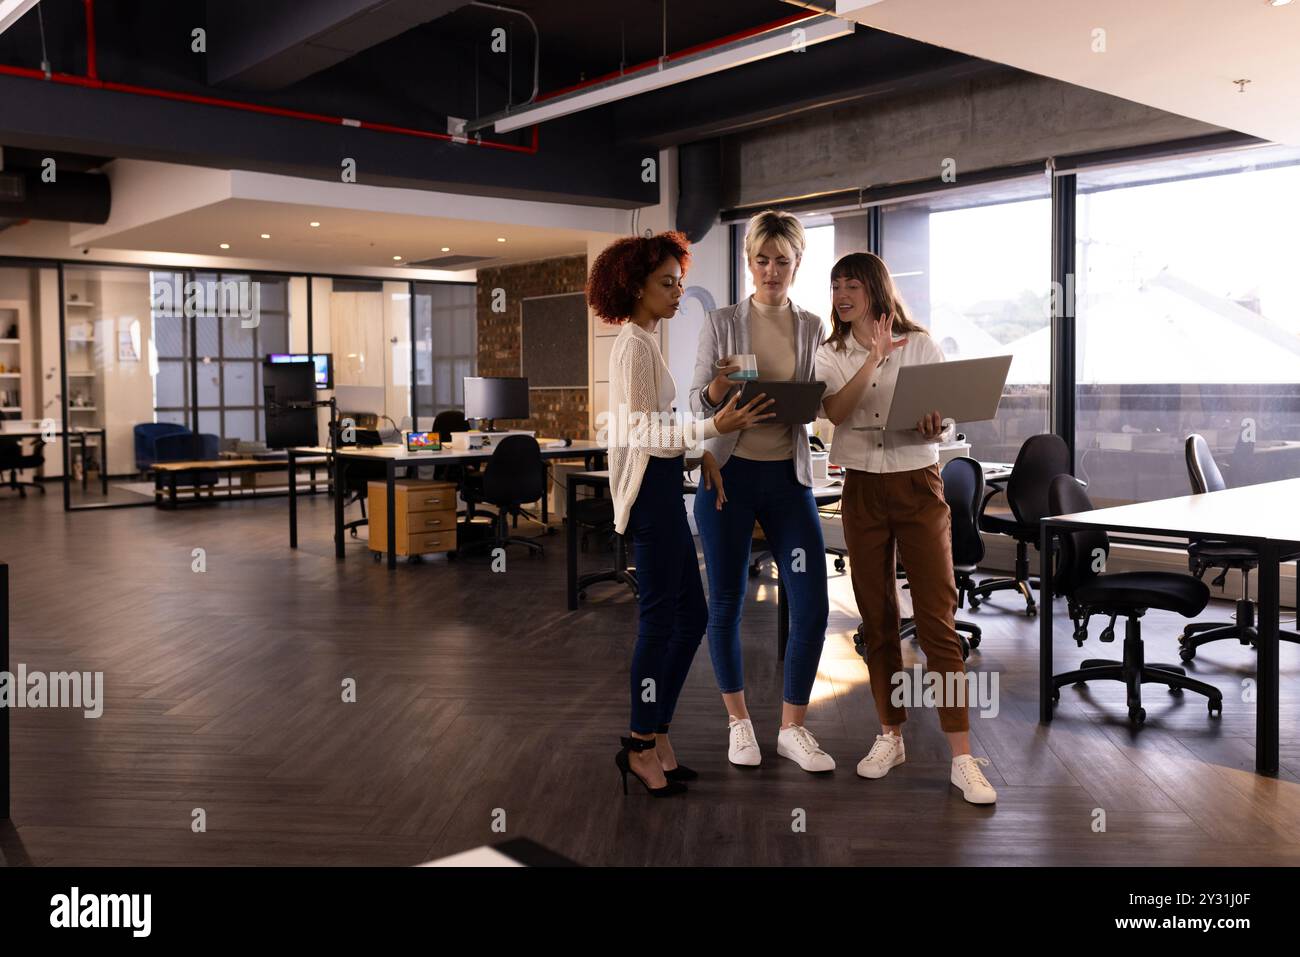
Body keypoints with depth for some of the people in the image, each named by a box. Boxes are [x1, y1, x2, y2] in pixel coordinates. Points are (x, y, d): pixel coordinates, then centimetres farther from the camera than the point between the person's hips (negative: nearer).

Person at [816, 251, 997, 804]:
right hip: (862, 489, 2)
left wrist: (932, 428, -21)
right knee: (877, 619, 8)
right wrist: (875, 355, -18)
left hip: (919, 487, -2)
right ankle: (890, 737, 23)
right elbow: (835, 411, -12)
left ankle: (962, 758, -3)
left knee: (938, 620, -7)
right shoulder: (831, 354, 7)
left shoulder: (921, 345, 2)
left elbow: (942, 425, 1)